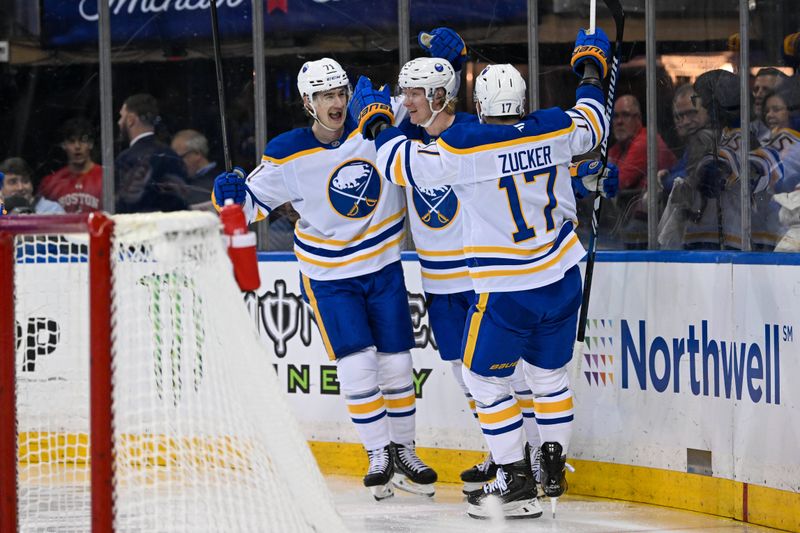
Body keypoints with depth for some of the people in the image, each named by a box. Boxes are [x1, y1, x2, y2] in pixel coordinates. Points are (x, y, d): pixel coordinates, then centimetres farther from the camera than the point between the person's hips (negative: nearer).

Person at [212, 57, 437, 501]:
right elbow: (253, 202, -3)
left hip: (384, 268, 2)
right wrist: (230, 194, -25)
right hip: (329, 276, -2)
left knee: (396, 364, 7)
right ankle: (378, 455, 5)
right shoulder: (288, 155, -14)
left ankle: (403, 452, 23)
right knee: (356, 365, -10)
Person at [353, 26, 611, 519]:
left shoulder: (463, 146, -16)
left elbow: (403, 164, -6)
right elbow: (593, 126, 20)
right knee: (549, 372, 21)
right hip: (562, 280, 5)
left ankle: (517, 483, 3)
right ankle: (554, 469, 24)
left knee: (485, 378, 8)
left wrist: (379, 124, 14)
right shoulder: (555, 129, -2)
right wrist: (591, 71, 37)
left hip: (506, 291, -5)